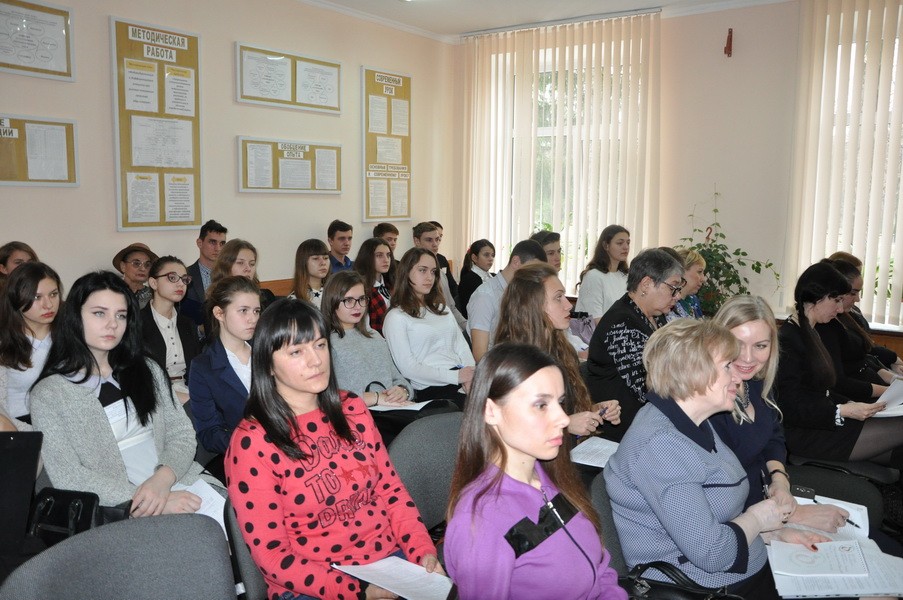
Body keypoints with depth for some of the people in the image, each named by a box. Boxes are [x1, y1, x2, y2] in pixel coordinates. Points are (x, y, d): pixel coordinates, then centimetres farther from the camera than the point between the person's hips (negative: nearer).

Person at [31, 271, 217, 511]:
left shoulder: (146, 369, 14)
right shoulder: (48, 394, 1)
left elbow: (182, 434, 9)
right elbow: (69, 478, -6)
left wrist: (163, 478, -11)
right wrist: (140, 500, -16)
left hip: (180, 482, 5)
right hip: (121, 509, -4)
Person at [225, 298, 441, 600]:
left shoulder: (352, 409, 5)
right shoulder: (252, 442, -10)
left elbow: (391, 488, 10)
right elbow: (271, 554, -10)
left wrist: (424, 551, -6)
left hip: (389, 558, 4)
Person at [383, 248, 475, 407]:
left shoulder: (441, 309, 25)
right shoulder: (396, 317, 2)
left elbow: (462, 347, 16)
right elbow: (408, 368, -6)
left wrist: (471, 375, -6)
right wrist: (455, 376, -13)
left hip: (463, 387, 7)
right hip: (431, 390, -6)